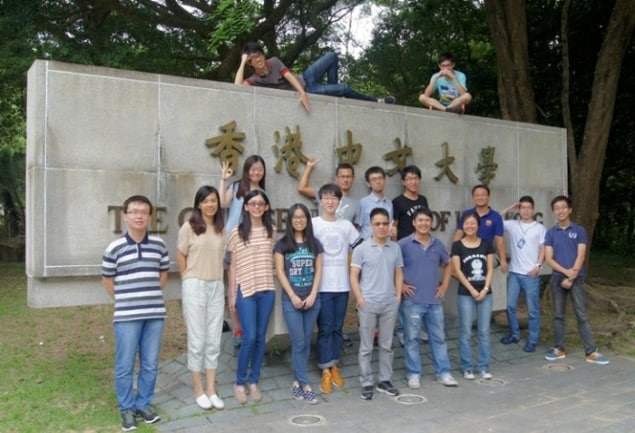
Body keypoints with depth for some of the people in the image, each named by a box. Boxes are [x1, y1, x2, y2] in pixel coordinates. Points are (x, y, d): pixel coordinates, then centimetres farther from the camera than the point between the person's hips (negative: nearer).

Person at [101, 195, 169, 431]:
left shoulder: (159, 245, 3)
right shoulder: (115, 248, -5)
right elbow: (107, 279, 7)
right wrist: (125, 301, 8)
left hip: (155, 314, 3)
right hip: (126, 316, -2)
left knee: (150, 365, 11)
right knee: (125, 366, 5)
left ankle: (144, 404, 27)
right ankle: (127, 409, 21)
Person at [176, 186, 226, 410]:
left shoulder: (221, 229, 8)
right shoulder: (189, 227, -5)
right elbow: (180, 259, 1)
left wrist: (216, 280, 7)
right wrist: (191, 282, 6)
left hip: (217, 287, 4)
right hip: (195, 287, -4)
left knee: (213, 341, 7)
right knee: (197, 340, 1)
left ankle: (211, 390, 15)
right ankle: (198, 390, 14)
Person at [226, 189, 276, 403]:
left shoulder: (270, 232, 7)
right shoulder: (237, 232, -2)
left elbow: (272, 262, 12)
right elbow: (233, 266, 0)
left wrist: (273, 286, 7)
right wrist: (231, 294, -1)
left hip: (267, 291, 3)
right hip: (245, 291, -3)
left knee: (261, 337, 7)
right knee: (249, 337, -7)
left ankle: (254, 382, 20)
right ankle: (239, 383, 11)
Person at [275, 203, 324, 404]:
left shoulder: (314, 243, 8)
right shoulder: (282, 244, 0)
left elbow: (318, 270, 6)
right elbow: (280, 271, -4)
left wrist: (313, 295, -6)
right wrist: (293, 296, -9)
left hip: (312, 299, 3)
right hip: (291, 300, -3)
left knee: (306, 342, 7)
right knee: (299, 343, -4)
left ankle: (297, 381, 18)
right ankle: (306, 385, 3)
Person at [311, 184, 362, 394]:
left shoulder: (347, 225, 8)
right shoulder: (313, 224, -2)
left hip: (342, 284, 3)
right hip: (322, 285, -3)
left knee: (338, 328, 11)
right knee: (325, 328, 2)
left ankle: (334, 366, 23)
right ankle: (326, 371, 10)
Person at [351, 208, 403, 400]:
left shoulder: (395, 248, 4)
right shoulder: (361, 249, -6)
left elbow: (399, 274, 11)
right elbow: (354, 276, -5)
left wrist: (398, 296, 3)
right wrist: (360, 300, -11)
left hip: (390, 304, 3)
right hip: (368, 304, -3)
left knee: (387, 345, 12)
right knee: (366, 347, 5)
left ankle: (384, 381, 25)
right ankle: (366, 384, 15)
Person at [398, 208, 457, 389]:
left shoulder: (438, 244, 7)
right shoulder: (404, 244, -7)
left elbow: (447, 265, 21)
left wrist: (444, 285, 10)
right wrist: (400, 285, -8)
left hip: (434, 300, 4)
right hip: (412, 301, -4)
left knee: (439, 337, 11)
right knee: (412, 338, 5)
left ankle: (443, 373, 21)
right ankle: (413, 374, 16)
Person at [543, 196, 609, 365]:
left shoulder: (579, 231, 1)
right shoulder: (550, 233, 5)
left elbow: (581, 256, -5)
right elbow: (548, 258, -1)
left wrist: (571, 277, -13)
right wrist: (566, 271, -15)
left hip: (576, 279, -2)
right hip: (557, 278, 2)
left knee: (582, 315, -2)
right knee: (558, 315, 7)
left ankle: (591, 352, 2)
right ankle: (559, 349, 16)